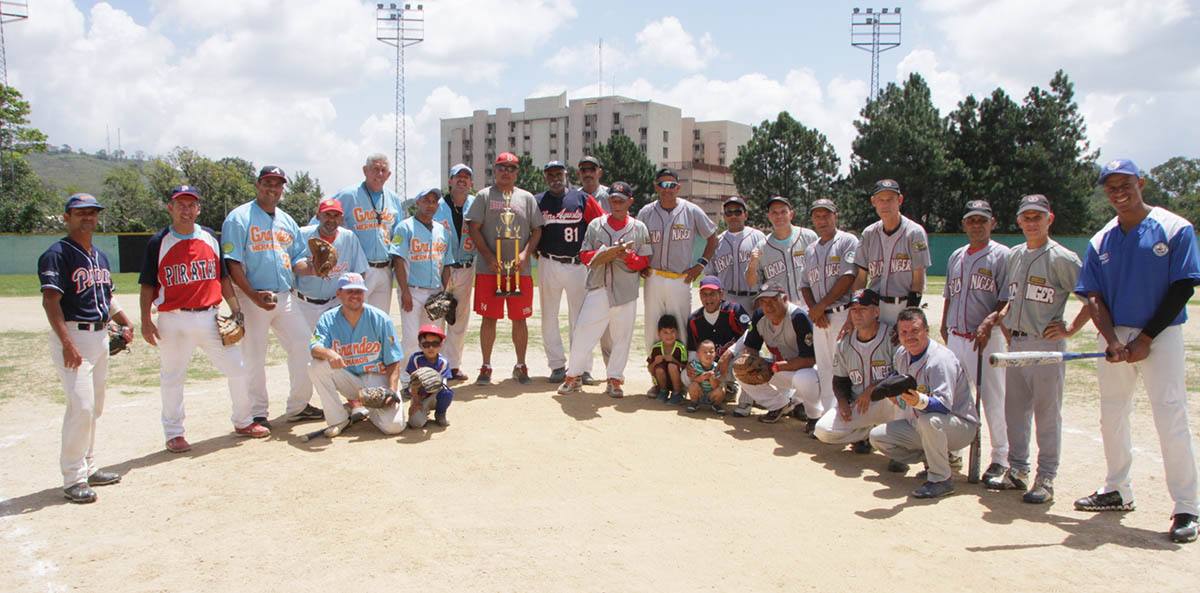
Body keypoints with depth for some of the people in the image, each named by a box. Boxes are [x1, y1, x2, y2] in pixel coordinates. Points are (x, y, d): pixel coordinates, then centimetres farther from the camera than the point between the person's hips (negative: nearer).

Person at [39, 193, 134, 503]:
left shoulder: (101, 256, 16)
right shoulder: (56, 254, -9)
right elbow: (51, 300, -17)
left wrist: (126, 322, 12)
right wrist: (67, 343, -26)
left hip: (101, 336, 8)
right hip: (72, 336, -8)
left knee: (95, 407, 13)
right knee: (81, 406, -12)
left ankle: (88, 467, 23)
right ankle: (73, 478, -4)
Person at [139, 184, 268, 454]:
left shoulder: (210, 238, 9)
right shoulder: (159, 243, -1)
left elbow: (223, 278, 13)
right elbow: (148, 285, 0)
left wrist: (236, 309, 6)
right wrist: (146, 321, -8)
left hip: (209, 317, 3)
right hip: (173, 322, -3)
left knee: (237, 368, 5)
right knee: (172, 378, 5)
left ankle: (243, 422, 21)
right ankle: (174, 433, 19)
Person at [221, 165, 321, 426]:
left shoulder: (287, 221, 17)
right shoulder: (239, 218, -3)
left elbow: (297, 260, 18)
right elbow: (232, 262, -10)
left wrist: (312, 268, -6)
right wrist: (253, 295, -20)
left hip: (285, 296, 6)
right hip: (252, 298, -6)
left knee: (303, 346, 4)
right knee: (254, 356, 1)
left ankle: (298, 405, 17)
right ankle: (257, 413, 13)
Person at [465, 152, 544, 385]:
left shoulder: (527, 198, 13)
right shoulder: (484, 196, 7)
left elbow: (537, 230, 9)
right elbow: (474, 228, 1)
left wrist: (525, 254, -8)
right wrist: (489, 257, -11)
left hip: (520, 269, 1)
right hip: (489, 269, -1)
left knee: (519, 318, 4)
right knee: (489, 318, 1)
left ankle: (520, 365, 16)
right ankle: (486, 366, 10)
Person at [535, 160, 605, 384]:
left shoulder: (583, 199, 4)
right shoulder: (537, 202, 6)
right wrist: (536, 251, -2)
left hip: (578, 265, -1)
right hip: (549, 265, 1)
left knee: (579, 318, 1)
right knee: (549, 316, 4)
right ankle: (557, 365, 13)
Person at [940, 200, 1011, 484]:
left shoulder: (1002, 255, -2)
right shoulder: (956, 256, 16)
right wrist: (944, 326, 17)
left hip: (988, 340, -5)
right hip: (955, 339, 6)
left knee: (992, 399, -2)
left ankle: (1000, 457, 12)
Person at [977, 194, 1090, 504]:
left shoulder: (1062, 258, -9)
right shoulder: (1015, 255, 13)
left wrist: (1070, 329, -12)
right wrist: (997, 318, 10)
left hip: (1047, 346, -7)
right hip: (1016, 343, 7)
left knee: (1047, 414, 0)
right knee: (1014, 411, 13)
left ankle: (1046, 479, 9)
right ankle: (1017, 471, 25)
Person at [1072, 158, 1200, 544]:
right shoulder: (1101, 241, 8)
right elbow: (1094, 296, 3)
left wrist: (1145, 339, -12)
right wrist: (1112, 340, -13)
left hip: (1160, 336, -5)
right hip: (1114, 336, 5)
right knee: (1111, 417, 11)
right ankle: (1118, 491, 26)